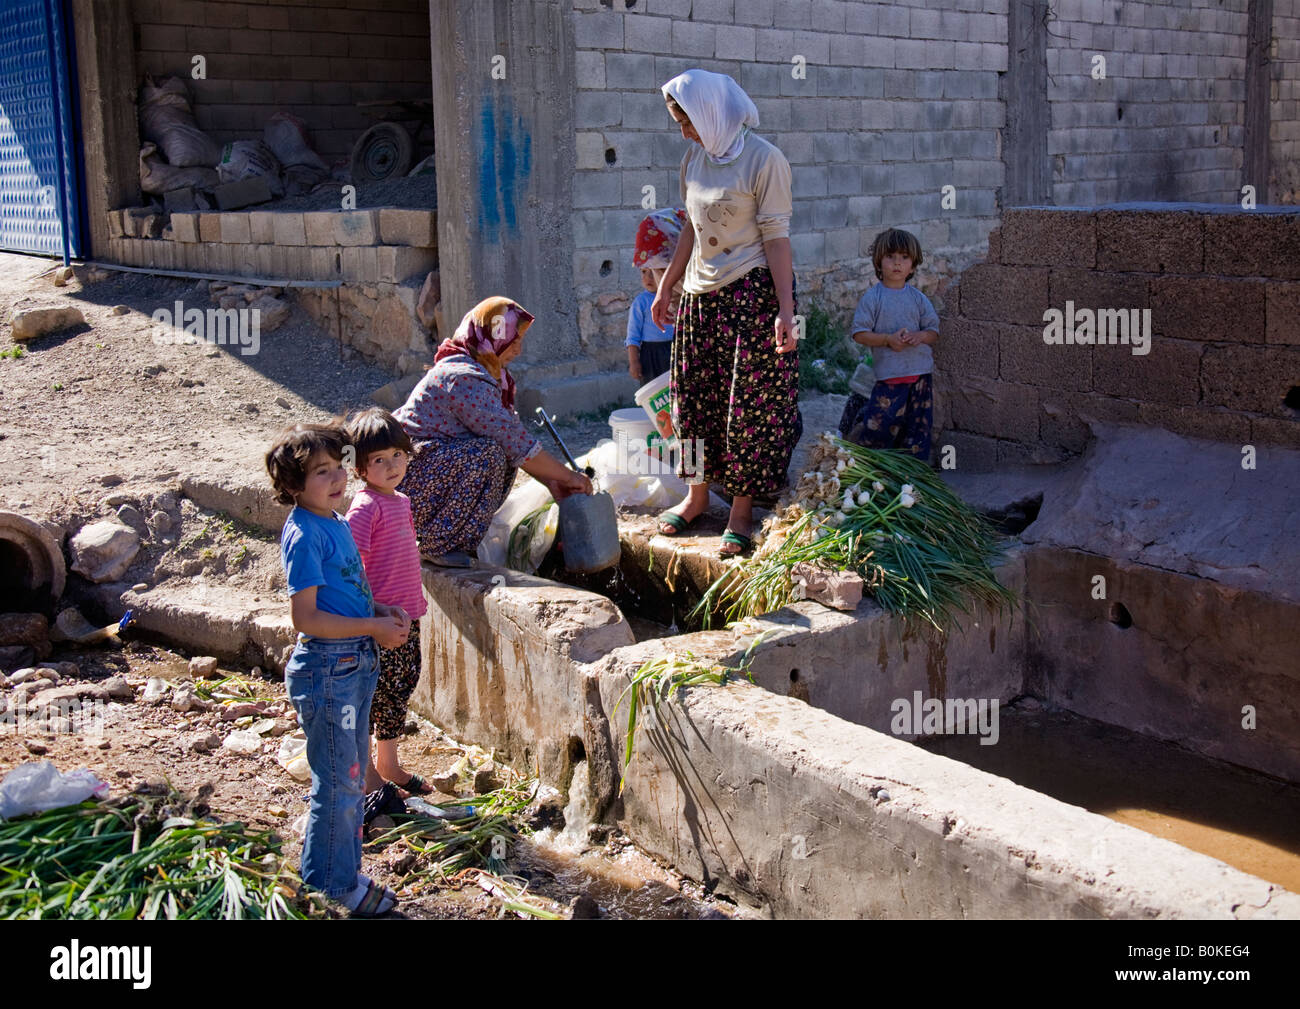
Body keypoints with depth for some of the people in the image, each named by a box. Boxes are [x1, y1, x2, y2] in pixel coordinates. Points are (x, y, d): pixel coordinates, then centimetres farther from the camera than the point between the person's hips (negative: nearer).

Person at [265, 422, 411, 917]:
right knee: (338, 780, 2)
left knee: (349, 778, 19)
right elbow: (305, 617, -21)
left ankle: (340, 872, 33)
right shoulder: (304, 536, -18)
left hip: (356, 664, 9)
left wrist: (381, 610, 4)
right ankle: (335, 883, 17)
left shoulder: (336, 524, 9)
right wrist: (373, 628, -17)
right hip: (327, 668, -9)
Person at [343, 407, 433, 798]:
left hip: (406, 616, 9)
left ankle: (388, 764, 33)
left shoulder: (400, 501, 11)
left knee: (400, 690, 18)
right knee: (372, 693, 1)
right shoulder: (365, 506, -16)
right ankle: (369, 774, 14)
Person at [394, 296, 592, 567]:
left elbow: (511, 437, 13)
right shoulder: (464, 377, -21)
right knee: (489, 453, -26)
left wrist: (551, 482, 5)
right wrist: (568, 476, -15)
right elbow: (516, 443, -23)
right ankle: (438, 545, -15)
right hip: (405, 477, -10)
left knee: (505, 455, 7)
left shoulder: (486, 374, 12)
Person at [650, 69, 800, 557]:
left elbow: (776, 238, -14)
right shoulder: (696, 157, 8)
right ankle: (697, 494, 25)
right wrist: (665, 287, 19)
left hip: (752, 295, -7)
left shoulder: (764, 159, -13)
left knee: (749, 403, -1)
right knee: (695, 394, 10)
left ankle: (741, 508, 10)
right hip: (701, 296, 7)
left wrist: (784, 308, -18)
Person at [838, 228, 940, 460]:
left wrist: (919, 336, -12)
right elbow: (859, 334, -7)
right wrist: (888, 339, -18)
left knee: (918, 424, 7)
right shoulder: (872, 298, -4)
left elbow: (934, 330, 10)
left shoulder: (918, 299, 7)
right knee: (880, 421, -8)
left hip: (920, 372, 4)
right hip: (889, 372, -4)